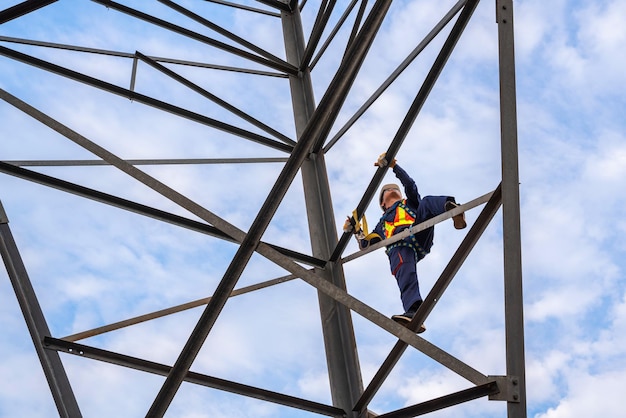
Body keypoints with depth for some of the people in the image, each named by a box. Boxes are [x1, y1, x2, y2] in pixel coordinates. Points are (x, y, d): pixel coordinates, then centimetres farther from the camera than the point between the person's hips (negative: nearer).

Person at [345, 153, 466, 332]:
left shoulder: (410, 203, 44)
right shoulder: (382, 223, 47)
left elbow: (410, 184, 23)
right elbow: (366, 244, 36)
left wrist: (392, 165, 17)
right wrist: (356, 231, 18)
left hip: (418, 235, 0)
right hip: (398, 247, 0)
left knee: (427, 202, -28)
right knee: (405, 274, -37)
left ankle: (451, 210, -63)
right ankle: (413, 314, -62)